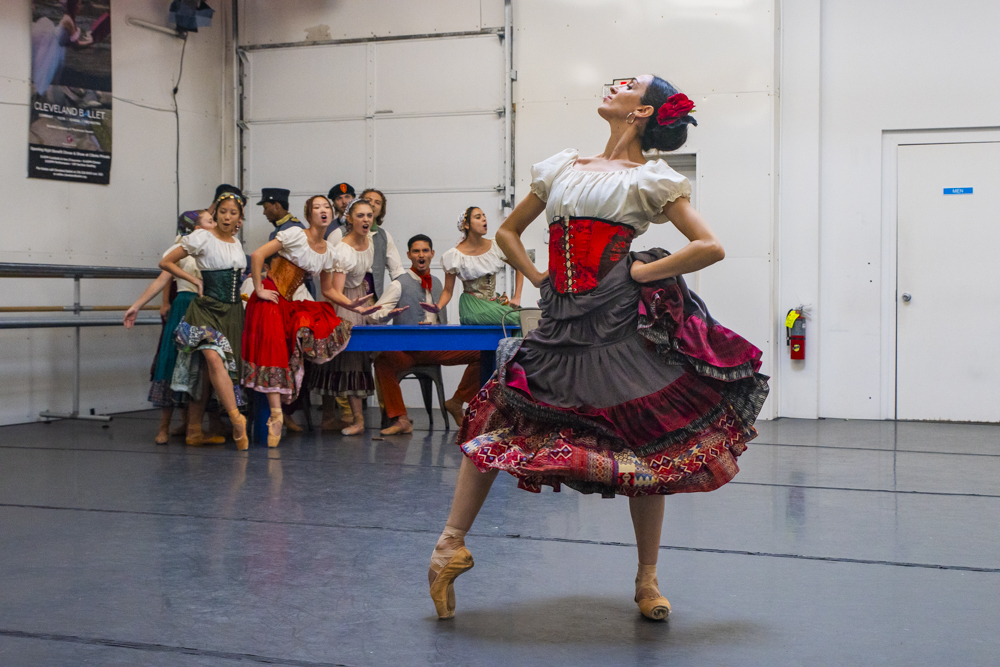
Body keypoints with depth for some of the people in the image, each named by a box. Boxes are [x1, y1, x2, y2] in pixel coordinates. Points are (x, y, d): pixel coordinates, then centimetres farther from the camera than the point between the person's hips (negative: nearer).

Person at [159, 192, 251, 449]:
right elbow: (165, 262, -3)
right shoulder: (202, 237, -4)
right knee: (214, 359, -26)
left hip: (233, 312, 6)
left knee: (208, 370, 3)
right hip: (207, 309, -6)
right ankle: (237, 420, -35)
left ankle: (194, 429, 7)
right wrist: (196, 281, -4)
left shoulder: (236, 243, 16)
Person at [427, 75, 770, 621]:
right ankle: (451, 544, 8)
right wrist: (539, 279, 10)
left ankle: (647, 580, 16)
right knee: (497, 421, -1)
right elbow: (507, 233, 24)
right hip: (562, 323, 4)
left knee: (645, 448, 2)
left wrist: (642, 272, -8)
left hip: (624, 325, -4)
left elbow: (711, 247, -5)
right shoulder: (561, 167, 16)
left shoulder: (652, 179, 3)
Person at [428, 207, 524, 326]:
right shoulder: (455, 255, -5)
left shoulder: (496, 247, 4)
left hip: (495, 302, 6)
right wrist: (438, 306, -22)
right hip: (472, 306, -5)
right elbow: (448, 291, -2)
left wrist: (517, 297, 2)